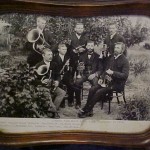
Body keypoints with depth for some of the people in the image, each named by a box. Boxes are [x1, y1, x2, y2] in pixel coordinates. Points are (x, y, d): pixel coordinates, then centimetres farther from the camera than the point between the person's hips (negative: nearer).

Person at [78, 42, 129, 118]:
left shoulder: (124, 61, -10)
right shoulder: (112, 58, 14)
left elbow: (125, 75, -19)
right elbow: (107, 69, 22)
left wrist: (113, 73, -28)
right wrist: (101, 78, 5)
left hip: (117, 84, -7)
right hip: (109, 81, 7)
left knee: (99, 92, -24)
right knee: (92, 89, -13)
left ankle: (86, 111, -15)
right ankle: (89, 110, -11)